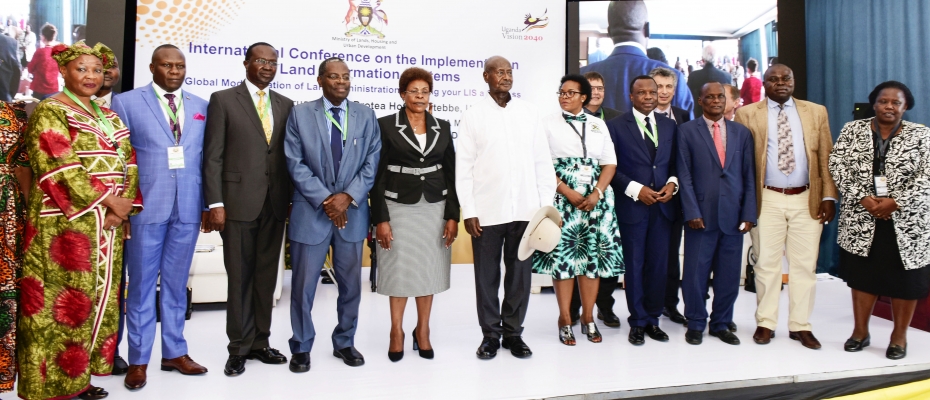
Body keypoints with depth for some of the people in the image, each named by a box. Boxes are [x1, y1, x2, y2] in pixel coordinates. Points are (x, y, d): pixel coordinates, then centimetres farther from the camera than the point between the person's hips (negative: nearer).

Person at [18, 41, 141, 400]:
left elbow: (128, 163, 9)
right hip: (66, 224, -6)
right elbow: (61, 169, -15)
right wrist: (107, 201, -15)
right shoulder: (50, 111, -4)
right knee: (64, 301, -2)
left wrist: (123, 205, -6)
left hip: (108, 224, 7)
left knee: (98, 296, 10)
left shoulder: (109, 115, 16)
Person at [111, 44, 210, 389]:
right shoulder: (126, 102, 1)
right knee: (141, 283, 6)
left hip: (187, 208, 3)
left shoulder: (200, 106, 10)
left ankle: (174, 352, 23)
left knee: (176, 282, 12)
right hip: (145, 207, -3)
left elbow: (205, 157, 9)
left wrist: (208, 203, 4)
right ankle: (138, 360, 17)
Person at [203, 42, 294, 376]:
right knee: (240, 277, 4)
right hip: (238, 201, -3)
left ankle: (260, 342, 23)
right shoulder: (223, 100, 1)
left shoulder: (286, 105, 12)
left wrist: (292, 199, 5)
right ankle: (239, 347, 17)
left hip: (275, 204, 4)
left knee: (266, 276, 11)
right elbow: (213, 157, -4)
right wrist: (215, 203, -11)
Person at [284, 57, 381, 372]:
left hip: (353, 212, 2)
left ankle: (345, 343, 28)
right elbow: (295, 163, -4)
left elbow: (372, 162, 1)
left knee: (351, 284, 10)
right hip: (311, 211, -1)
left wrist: (348, 196, -11)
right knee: (303, 284, 4)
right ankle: (301, 347, 22)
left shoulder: (366, 115, 6)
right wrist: (325, 200, -12)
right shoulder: (300, 114, 2)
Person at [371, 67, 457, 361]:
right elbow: (377, 175, -5)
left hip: (435, 207, 3)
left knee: (429, 269, 8)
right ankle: (396, 332, 19)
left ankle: (423, 331, 22)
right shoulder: (386, 125, -2)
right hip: (398, 207, -3)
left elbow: (451, 174, 7)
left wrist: (452, 215, 0)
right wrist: (380, 218, -10)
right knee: (399, 269, 3)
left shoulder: (443, 127, 7)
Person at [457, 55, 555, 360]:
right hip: (487, 210, -2)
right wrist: (468, 211, -6)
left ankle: (513, 332, 22)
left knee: (520, 273, 8)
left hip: (525, 209, 2)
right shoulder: (473, 116, 3)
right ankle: (490, 334, 20)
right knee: (487, 275, 6)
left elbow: (542, 161, 8)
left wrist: (547, 203, 2)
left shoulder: (528, 112, 8)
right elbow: (464, 167, 0)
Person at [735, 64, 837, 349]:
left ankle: (800, 326, 18)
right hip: (767, 200, -2)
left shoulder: (816, 112, 10)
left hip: (807, 200, 2)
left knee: (804, 264, 6)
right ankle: (765, 323, 16)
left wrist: (829, 196, 0)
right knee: (766, 264, 4)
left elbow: (826, 157, 8)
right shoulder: (747, 114, 3)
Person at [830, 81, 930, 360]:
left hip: (907, 221, 0)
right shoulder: (853, 130, 4)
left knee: (905, 279, 6)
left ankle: (899, 336, 21)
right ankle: (860, 331, 21)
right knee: (863, 275, 8)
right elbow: (837, 165, -3)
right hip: (861, 218, 1)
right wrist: (863, 198, -14)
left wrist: (895, 202, -17)